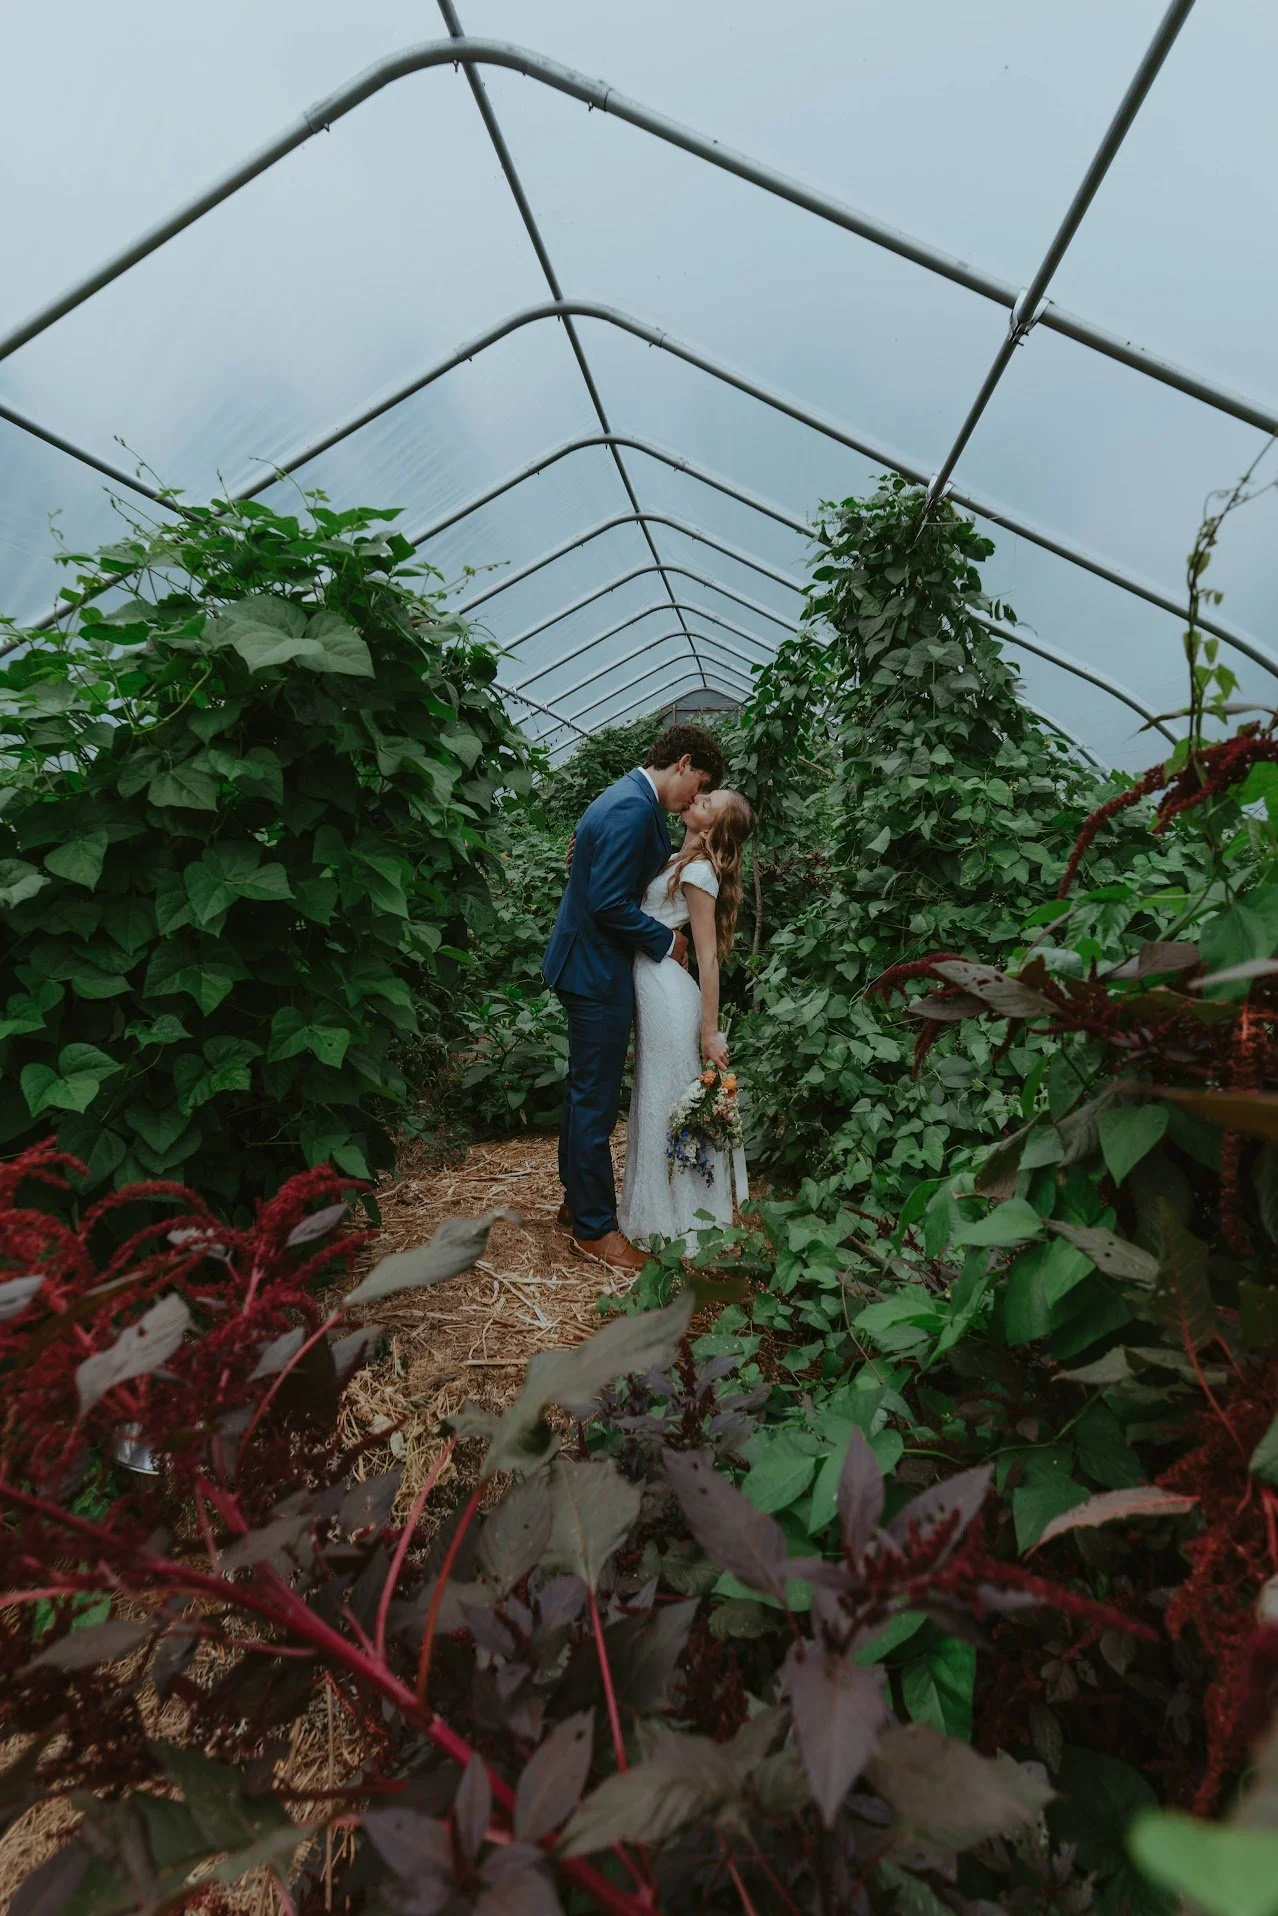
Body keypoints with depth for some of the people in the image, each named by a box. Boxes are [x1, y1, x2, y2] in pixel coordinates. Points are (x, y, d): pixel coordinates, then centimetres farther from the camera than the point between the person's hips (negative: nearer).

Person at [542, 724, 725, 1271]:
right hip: (598, 973, -11)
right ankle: (595, 1226, 16)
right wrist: (666, 940, -12)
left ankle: (578, 1201, 35)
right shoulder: (634, 809, -20)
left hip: (588, 967, 11)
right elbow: (609, 903, -25)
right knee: (596, 1102, 1)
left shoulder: (626, 798, 13)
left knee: (585, 1093, 20)